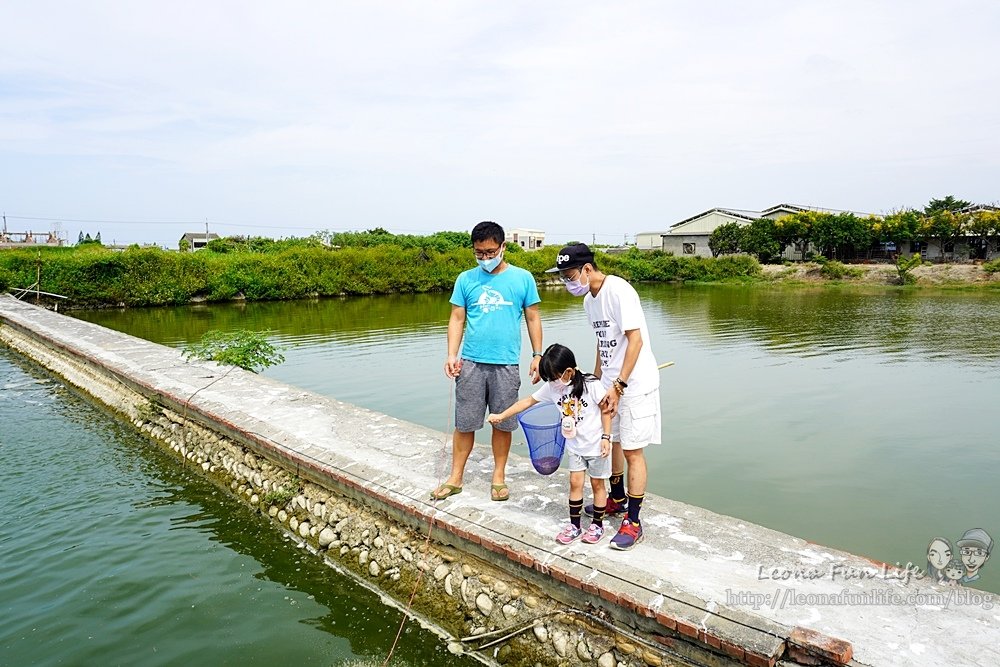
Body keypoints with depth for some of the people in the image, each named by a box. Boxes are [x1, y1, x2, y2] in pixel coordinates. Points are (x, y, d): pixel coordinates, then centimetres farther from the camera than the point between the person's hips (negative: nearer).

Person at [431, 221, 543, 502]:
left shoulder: (522, 278, 1)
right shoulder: (466, 279, 4)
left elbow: (533, 319, 5)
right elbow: (457, 320, 5)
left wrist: (537, 355, 0)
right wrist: (452, 354, -6)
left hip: (506, 364, -1)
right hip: (471, 363, 1)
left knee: (502, 424, 9)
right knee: (464, 423, 6)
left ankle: (499, 476, 26)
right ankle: (456, 477, 21)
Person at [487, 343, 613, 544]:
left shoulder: (591, 385, -21)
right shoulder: (552, 387, -6)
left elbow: (605, 410, -12)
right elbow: (528, 401, 0)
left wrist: (606, 437, -15)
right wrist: (501, 416, 0)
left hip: (595, 444, -4)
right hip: (574, 445, 5)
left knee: (597, 483, 8)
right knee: (575, 482, 7)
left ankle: (597, 525, 22)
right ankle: (574, 525, 18)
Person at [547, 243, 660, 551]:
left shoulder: (619, 291, -19)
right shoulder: (589, 299, 8)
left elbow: (635, 341, -22)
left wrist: (618, 386, -23)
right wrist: (595, 380, 21)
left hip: (635, 384, -9)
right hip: (610, 384, 9)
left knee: (632, 451, -3)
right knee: (610, 442, 19)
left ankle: (633, 522, 7)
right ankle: (618, 499, 40)